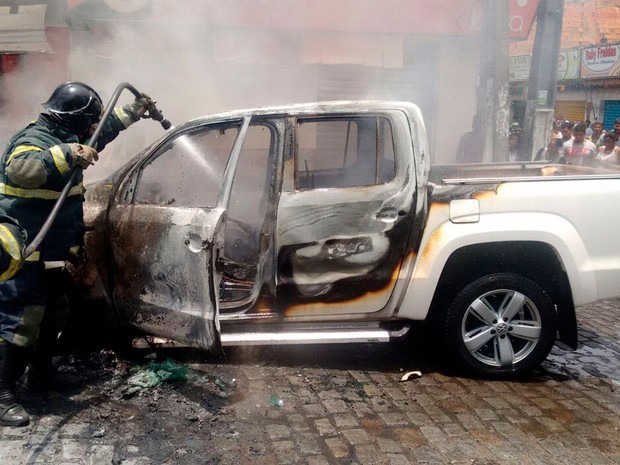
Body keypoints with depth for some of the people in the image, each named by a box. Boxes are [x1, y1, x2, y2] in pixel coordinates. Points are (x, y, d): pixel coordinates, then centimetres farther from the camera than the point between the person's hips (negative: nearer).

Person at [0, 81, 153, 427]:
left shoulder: (64, 139, 12)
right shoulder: (34, 139, -17)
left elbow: (105, 129, 28)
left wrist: (135, 110, 33)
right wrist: (66, 154, -43)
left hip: (48, 255, 11)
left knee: (54, 313, 20)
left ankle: (41, 373, 36)